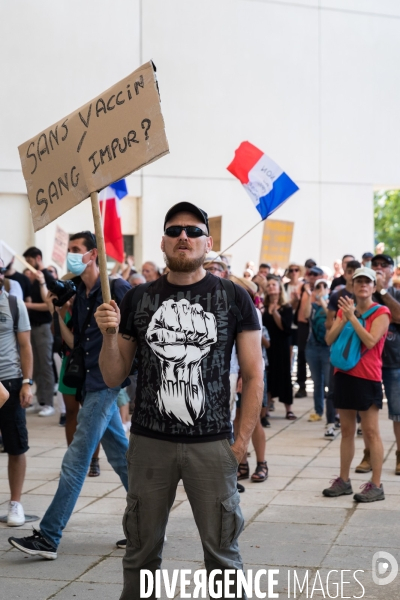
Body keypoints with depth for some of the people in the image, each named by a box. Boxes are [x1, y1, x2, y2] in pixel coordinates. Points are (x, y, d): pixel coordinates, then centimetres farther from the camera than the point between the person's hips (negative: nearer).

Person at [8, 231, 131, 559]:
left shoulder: (116, 288, -10)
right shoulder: (80, 297, 13)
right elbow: (76, 344, 11)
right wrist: (58, 314, 0)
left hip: (107, 381, -9)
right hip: (92, 381, 9)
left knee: (76, 459, -8)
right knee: (120, 455, 13)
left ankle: (49, 537, -6)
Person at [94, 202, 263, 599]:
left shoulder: (233, 298, 0)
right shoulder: (137, 300, 5)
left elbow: (253, 375, 1)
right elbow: (114, 377, 8)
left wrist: (242, 441, -4)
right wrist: (109, 335, -10)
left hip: (211, 445, -2)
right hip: (149, 442, 2)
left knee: (221, 550, 6)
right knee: (141, 551, 11)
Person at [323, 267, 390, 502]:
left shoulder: (381, 313, -5)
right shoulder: (345, 309, 12)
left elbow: (370, 341, -19)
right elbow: (329, 339, 1)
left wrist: (352, 317, -19)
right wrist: (344, 318, -11)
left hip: (368, 377, -6)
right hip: (344, 374, 6)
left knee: (371, 432, -4)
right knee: (347, 430, 12)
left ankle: (376, 485, -2)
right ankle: (344, 480, 19)